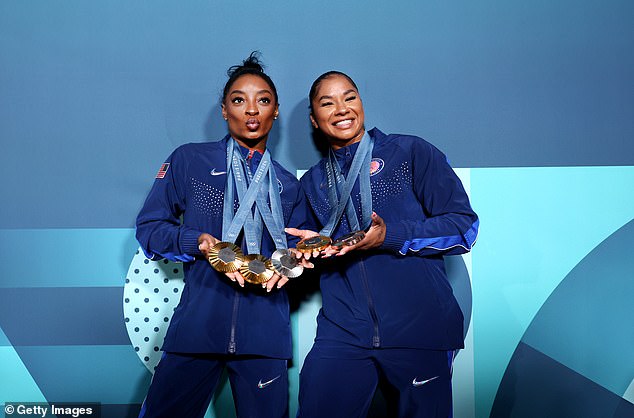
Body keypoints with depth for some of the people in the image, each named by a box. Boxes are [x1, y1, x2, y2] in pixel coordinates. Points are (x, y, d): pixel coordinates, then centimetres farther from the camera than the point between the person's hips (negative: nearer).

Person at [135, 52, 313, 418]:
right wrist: (199, 244, -13)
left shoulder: (288, 185, 14)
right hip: (197, 323, -2)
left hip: (265, 331, 2)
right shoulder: (189, 161, 6)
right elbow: (149, 226, 4)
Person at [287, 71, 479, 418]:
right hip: (342, 333, 3)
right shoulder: (312, 183, 16)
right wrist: (315, 245, 2)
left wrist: (390, 236, -15)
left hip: (419, 327, -2)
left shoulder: (410, 152, 2)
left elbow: (464, 224, -3)